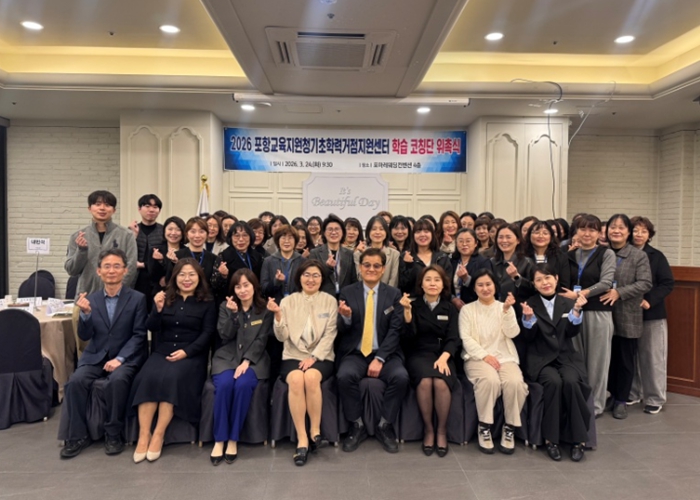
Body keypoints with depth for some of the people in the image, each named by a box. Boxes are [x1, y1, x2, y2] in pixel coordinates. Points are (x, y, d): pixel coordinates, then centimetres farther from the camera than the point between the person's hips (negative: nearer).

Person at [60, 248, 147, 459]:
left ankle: (114, 434, -12)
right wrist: (85, 314, -17)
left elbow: (139, 335, -6)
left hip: (126, 357, -3)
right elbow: (85, 336, 3)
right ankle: (78, 436, -4)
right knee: (75, 381, -23)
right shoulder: (91, 299, 6)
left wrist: (120, 358, -19)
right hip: (95, 357, 3)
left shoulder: (137, 298, -2)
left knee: (117, 380, -32)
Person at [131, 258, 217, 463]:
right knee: (148, 377, -27)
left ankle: (159, 434, -22)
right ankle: (143, 434, -22)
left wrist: (186, 351, -16)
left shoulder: (207, 303, 6)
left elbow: (207, 333, -3)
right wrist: (157, 309, -12)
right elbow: (152, 329, 7)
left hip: (192, 354, -3)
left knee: (172, 378, -31)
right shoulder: (166, 297, 14)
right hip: (163, 351, 3)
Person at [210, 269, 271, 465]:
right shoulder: (226, 306, 9)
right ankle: (219, 440, -19)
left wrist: (246, 361, -17)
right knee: (224, 384, -30)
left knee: (243, 384, -32)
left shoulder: (265, 309, 4)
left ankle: (233, 440, -19)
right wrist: (232, 314, -14)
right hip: (227, 357, 1)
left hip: (253, 359, -1)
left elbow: (261, 340, -3)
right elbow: (225, 337, -1)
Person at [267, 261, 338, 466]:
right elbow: (282, 337, -2)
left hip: (321, 356, 0)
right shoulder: (288, 301, 5)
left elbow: (329, 335, -2)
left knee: (311, 377, -33)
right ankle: (302, 439, -24)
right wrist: (278, 315, -19)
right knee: (296, 379, -32)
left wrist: (313, 357, -15)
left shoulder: (330, 301, 4)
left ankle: (315, 432, -15)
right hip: (293, 356, 1)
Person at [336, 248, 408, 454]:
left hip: (385, 354, 0)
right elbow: (342, 331, 2)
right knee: (345, 376, -30)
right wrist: (346, 317, -22)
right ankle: (357, 426, -7)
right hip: (355, 353, 0)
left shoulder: (394, 294, 4)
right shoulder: (347, 293, 4)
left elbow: (395, 330, -4)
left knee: (400, 377, -28)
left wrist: (380, 359, -16)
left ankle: (385, 426, -5)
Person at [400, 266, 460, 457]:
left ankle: (442, 429, -10)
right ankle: (428, 428, -12)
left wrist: (443, 358, -16)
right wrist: (407, 311, -21)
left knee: (441, 382, -30)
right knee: (425, 381, -32)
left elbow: (453, 339, 2)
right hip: (419, 355, -1)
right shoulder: (414, 305, 6)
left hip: (443, 355, 1)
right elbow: (410, 335, -6)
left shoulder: (450, 308, 11)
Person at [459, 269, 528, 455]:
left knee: (515, 382, -30)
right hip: (477, 357, -2)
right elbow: (466, 338, -3)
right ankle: (484, 427, -16)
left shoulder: (505, 308, 13)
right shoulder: (467, 309, 8)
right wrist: (484, 355, -16)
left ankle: (510, 428, -9)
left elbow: (512, 334, -2)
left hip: (505, 357, 2)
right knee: (490, 380, -34)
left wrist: (507, 310, -15)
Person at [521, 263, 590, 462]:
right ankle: (551, 439, -17)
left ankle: (577, 439, -14)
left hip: (566, 357, 2)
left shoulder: (568, 303, 10)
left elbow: (572, 332, -3)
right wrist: (529, 318, -21)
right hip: (541, 360, -1)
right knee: (554, 382, -31)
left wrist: (577, 310, -18)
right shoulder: (530, 304, 4)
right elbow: (527, 338, -3)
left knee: (571, 381, -29)